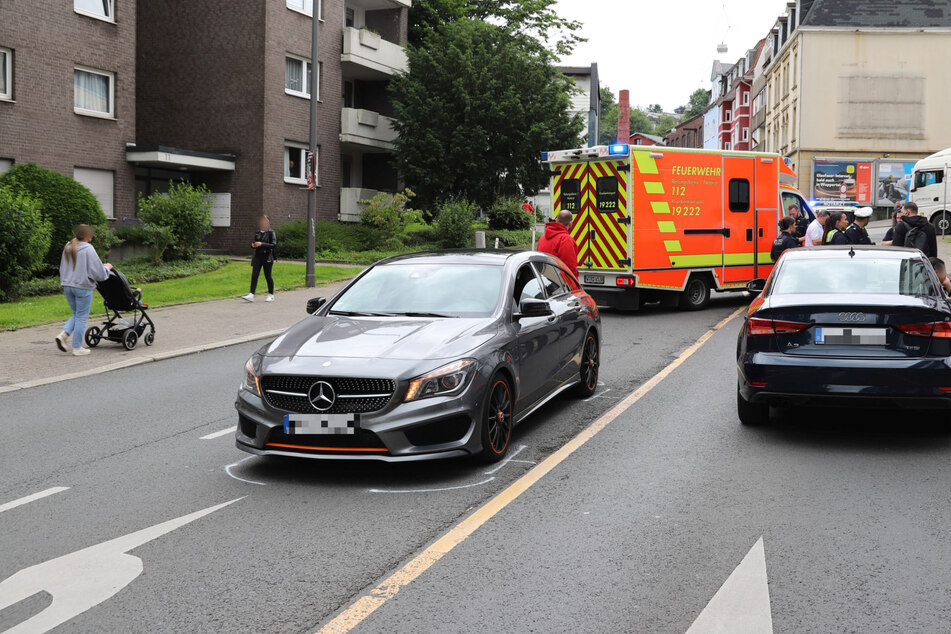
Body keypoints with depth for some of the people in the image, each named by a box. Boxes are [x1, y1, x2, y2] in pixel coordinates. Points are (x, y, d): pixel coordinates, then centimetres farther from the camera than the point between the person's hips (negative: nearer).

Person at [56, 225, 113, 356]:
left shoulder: (67, 248, 9)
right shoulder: (88, 249, -13)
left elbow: (62, 268, 17)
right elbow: (99, 273, -13)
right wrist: (107, 267, 6)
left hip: (67, 285, 7)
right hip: (83, 287, -7)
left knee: (76, 314, 20)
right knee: (82, 316, 3)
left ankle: (64, 335, -1)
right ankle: (77, 347, 7)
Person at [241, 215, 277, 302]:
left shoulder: (271, 232, -7)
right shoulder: (257, 232, 11)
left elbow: (273, 245, -15)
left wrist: (261, 244, -21)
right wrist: (253, 245, -2)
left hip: (267, 257, -5)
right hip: (257, 256, 5)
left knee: (268, 276, 4)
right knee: (254, 275, -5)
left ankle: (271, 295, 19)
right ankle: (251, 295, -9)